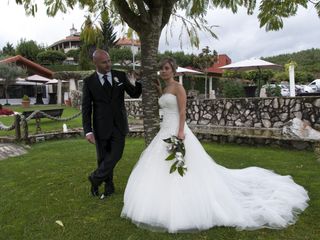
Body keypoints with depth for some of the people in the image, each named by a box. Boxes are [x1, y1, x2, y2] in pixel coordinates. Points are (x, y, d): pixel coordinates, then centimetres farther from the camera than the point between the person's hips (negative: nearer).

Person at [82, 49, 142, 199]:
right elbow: (86, 108, -4)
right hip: (101, 127, -1)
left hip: (119, 125, 1)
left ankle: (96, 178, 20)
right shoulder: (89, 82, -3)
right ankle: (109, 187, 31)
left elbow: (134, 94, 6)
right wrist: (88, 131, -12)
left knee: (116, 155, -5)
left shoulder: (120, 76, 2)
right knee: (103, 158, 9)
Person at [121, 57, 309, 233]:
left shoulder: (178, 87, -8)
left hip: (176, 131, -9)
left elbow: (183, 112, -16)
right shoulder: (165, 90, 17)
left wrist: (180, 132, -24)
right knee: (162, 170, 10)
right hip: (165, 131, 10)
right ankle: (170, 205, 19)